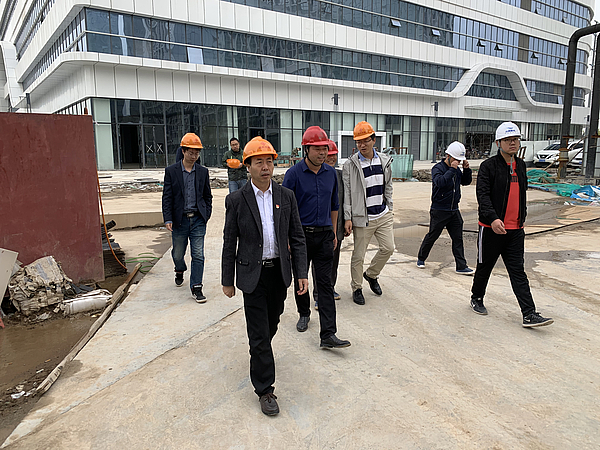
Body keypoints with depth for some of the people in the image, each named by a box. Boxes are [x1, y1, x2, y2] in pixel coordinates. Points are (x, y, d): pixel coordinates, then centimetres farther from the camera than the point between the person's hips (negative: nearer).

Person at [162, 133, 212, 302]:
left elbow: (207, 196, 12)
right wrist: (168, 219, -10)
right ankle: (180, 271, 46)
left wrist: (207, 215, 3)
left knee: (198, 255, -1)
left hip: (198, 220, 1)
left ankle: (196, 287, 7)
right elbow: (167, 197, -3)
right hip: (179, 220, -1)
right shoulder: (171, 171, -1)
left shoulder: (203, 171, 5)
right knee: (178, 254, 13)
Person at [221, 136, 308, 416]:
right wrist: (227, 280, 0)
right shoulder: (236, 200, -8)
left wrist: (301, 273, -2)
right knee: (259, 332, 0)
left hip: (280, 271, 4)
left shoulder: (286, 196, 0)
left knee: (272, 323, 21)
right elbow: (230, 243, -3)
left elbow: (297, 237, 3)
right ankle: (264, 389, 15)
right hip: (252, 275, -3)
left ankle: (259, 351, 52)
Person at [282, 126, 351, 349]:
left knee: (325, 283, 0)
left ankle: (328, 334, 0)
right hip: (301, 235, -2)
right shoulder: (294, 173, -8)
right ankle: (304, 313, 39)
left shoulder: (330, 173, 6)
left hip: (324, 235, 3)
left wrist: (333, 232, 16)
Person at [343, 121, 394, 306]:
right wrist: (347, 218, -11)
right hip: (362, 218, -4)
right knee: (358, 255, 2)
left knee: (388, 248, 5)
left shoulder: (385, 161, 6)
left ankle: (371, 274, 31)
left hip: (383, 215, 5)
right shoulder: (351, 164, -8)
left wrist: (389, 208, 14)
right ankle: (357, 288, 21)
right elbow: (347, 193, -8)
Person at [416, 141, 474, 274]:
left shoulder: (456, 169, 11)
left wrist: (466, 169, 4)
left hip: (454, 210, 7)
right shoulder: (437, 168, -11)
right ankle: (421, 259, 24)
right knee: (432, 236, 4)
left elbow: (466, 181, 20)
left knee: (458, 238, 5)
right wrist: (452, 170, -28)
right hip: (439, 211, -6)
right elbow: (440, 182, -29)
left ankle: (461, 266, 9)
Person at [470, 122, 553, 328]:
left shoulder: (520, 165, 13)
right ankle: (476, 298, 33)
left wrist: (522, 216, 25)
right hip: (491, 228, -5)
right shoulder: (488, 166, -9)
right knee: (485, 268, 11)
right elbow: (483, 195, -19)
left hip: (515, 230, 5)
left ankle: (529, 315, 1)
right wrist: (493, 218, -32)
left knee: (518, 272, 3)